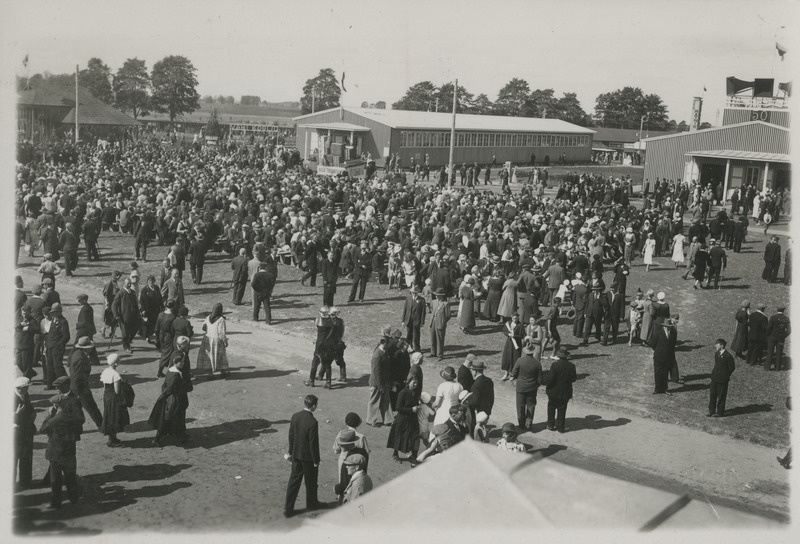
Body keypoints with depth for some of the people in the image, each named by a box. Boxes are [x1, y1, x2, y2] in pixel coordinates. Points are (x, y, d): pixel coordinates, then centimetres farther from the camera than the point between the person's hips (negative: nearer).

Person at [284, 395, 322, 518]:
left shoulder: (295, 416, -6)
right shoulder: (312, 422, -25)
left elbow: (291, 436, 4)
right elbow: (313, 443, -20)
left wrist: (291, 452, 16)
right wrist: (316, 460, -9)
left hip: (296, 455, 5)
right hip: (308, 457, -5)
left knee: (294, 480, 13)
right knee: (311, 481, 17)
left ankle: (288, 508, 16)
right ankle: (311, 503, 37)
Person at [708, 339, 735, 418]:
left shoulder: (728, 356, -16)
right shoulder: (716, 353, 7)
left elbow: (732, 367, -9)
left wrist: (725, 375, -5)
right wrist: (714, 373, 10)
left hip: (722, 379, -7)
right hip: (715, 378, 7)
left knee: (721, 396, 3)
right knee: (712, 395, 10)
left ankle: (720, 412, 15)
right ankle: (712, 411, 20)